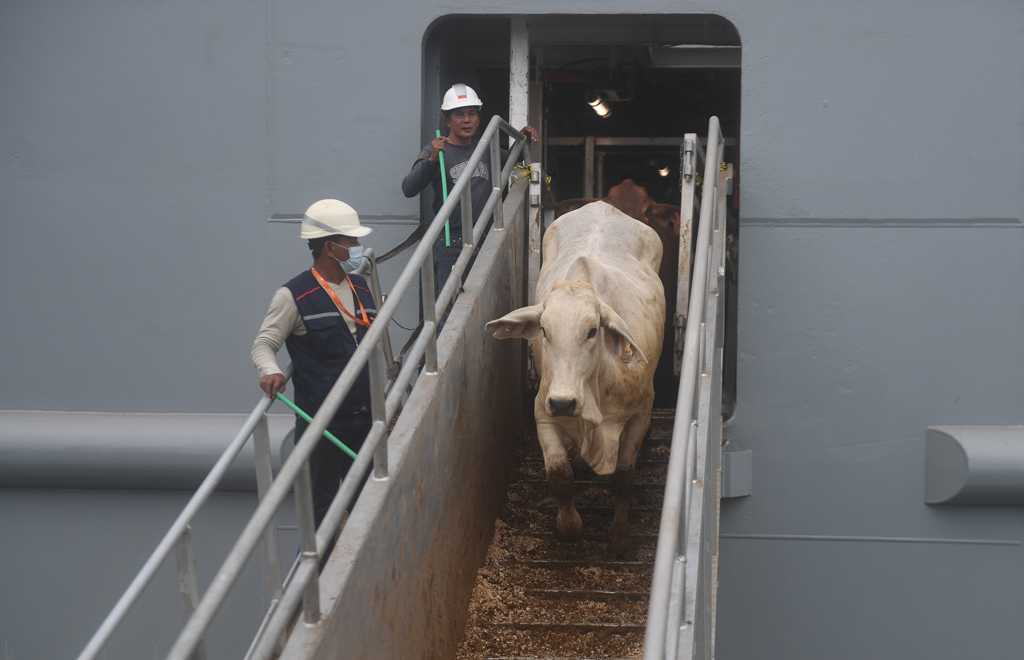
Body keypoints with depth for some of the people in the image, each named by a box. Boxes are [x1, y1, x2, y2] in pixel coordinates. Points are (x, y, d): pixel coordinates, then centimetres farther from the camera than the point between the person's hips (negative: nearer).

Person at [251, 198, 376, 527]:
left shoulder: (361, 288, 11)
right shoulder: (294, 296, -9)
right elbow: (264, 343, -7)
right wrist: (270, 371, -28)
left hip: (365, 415, 6)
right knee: (321, 503, 0)